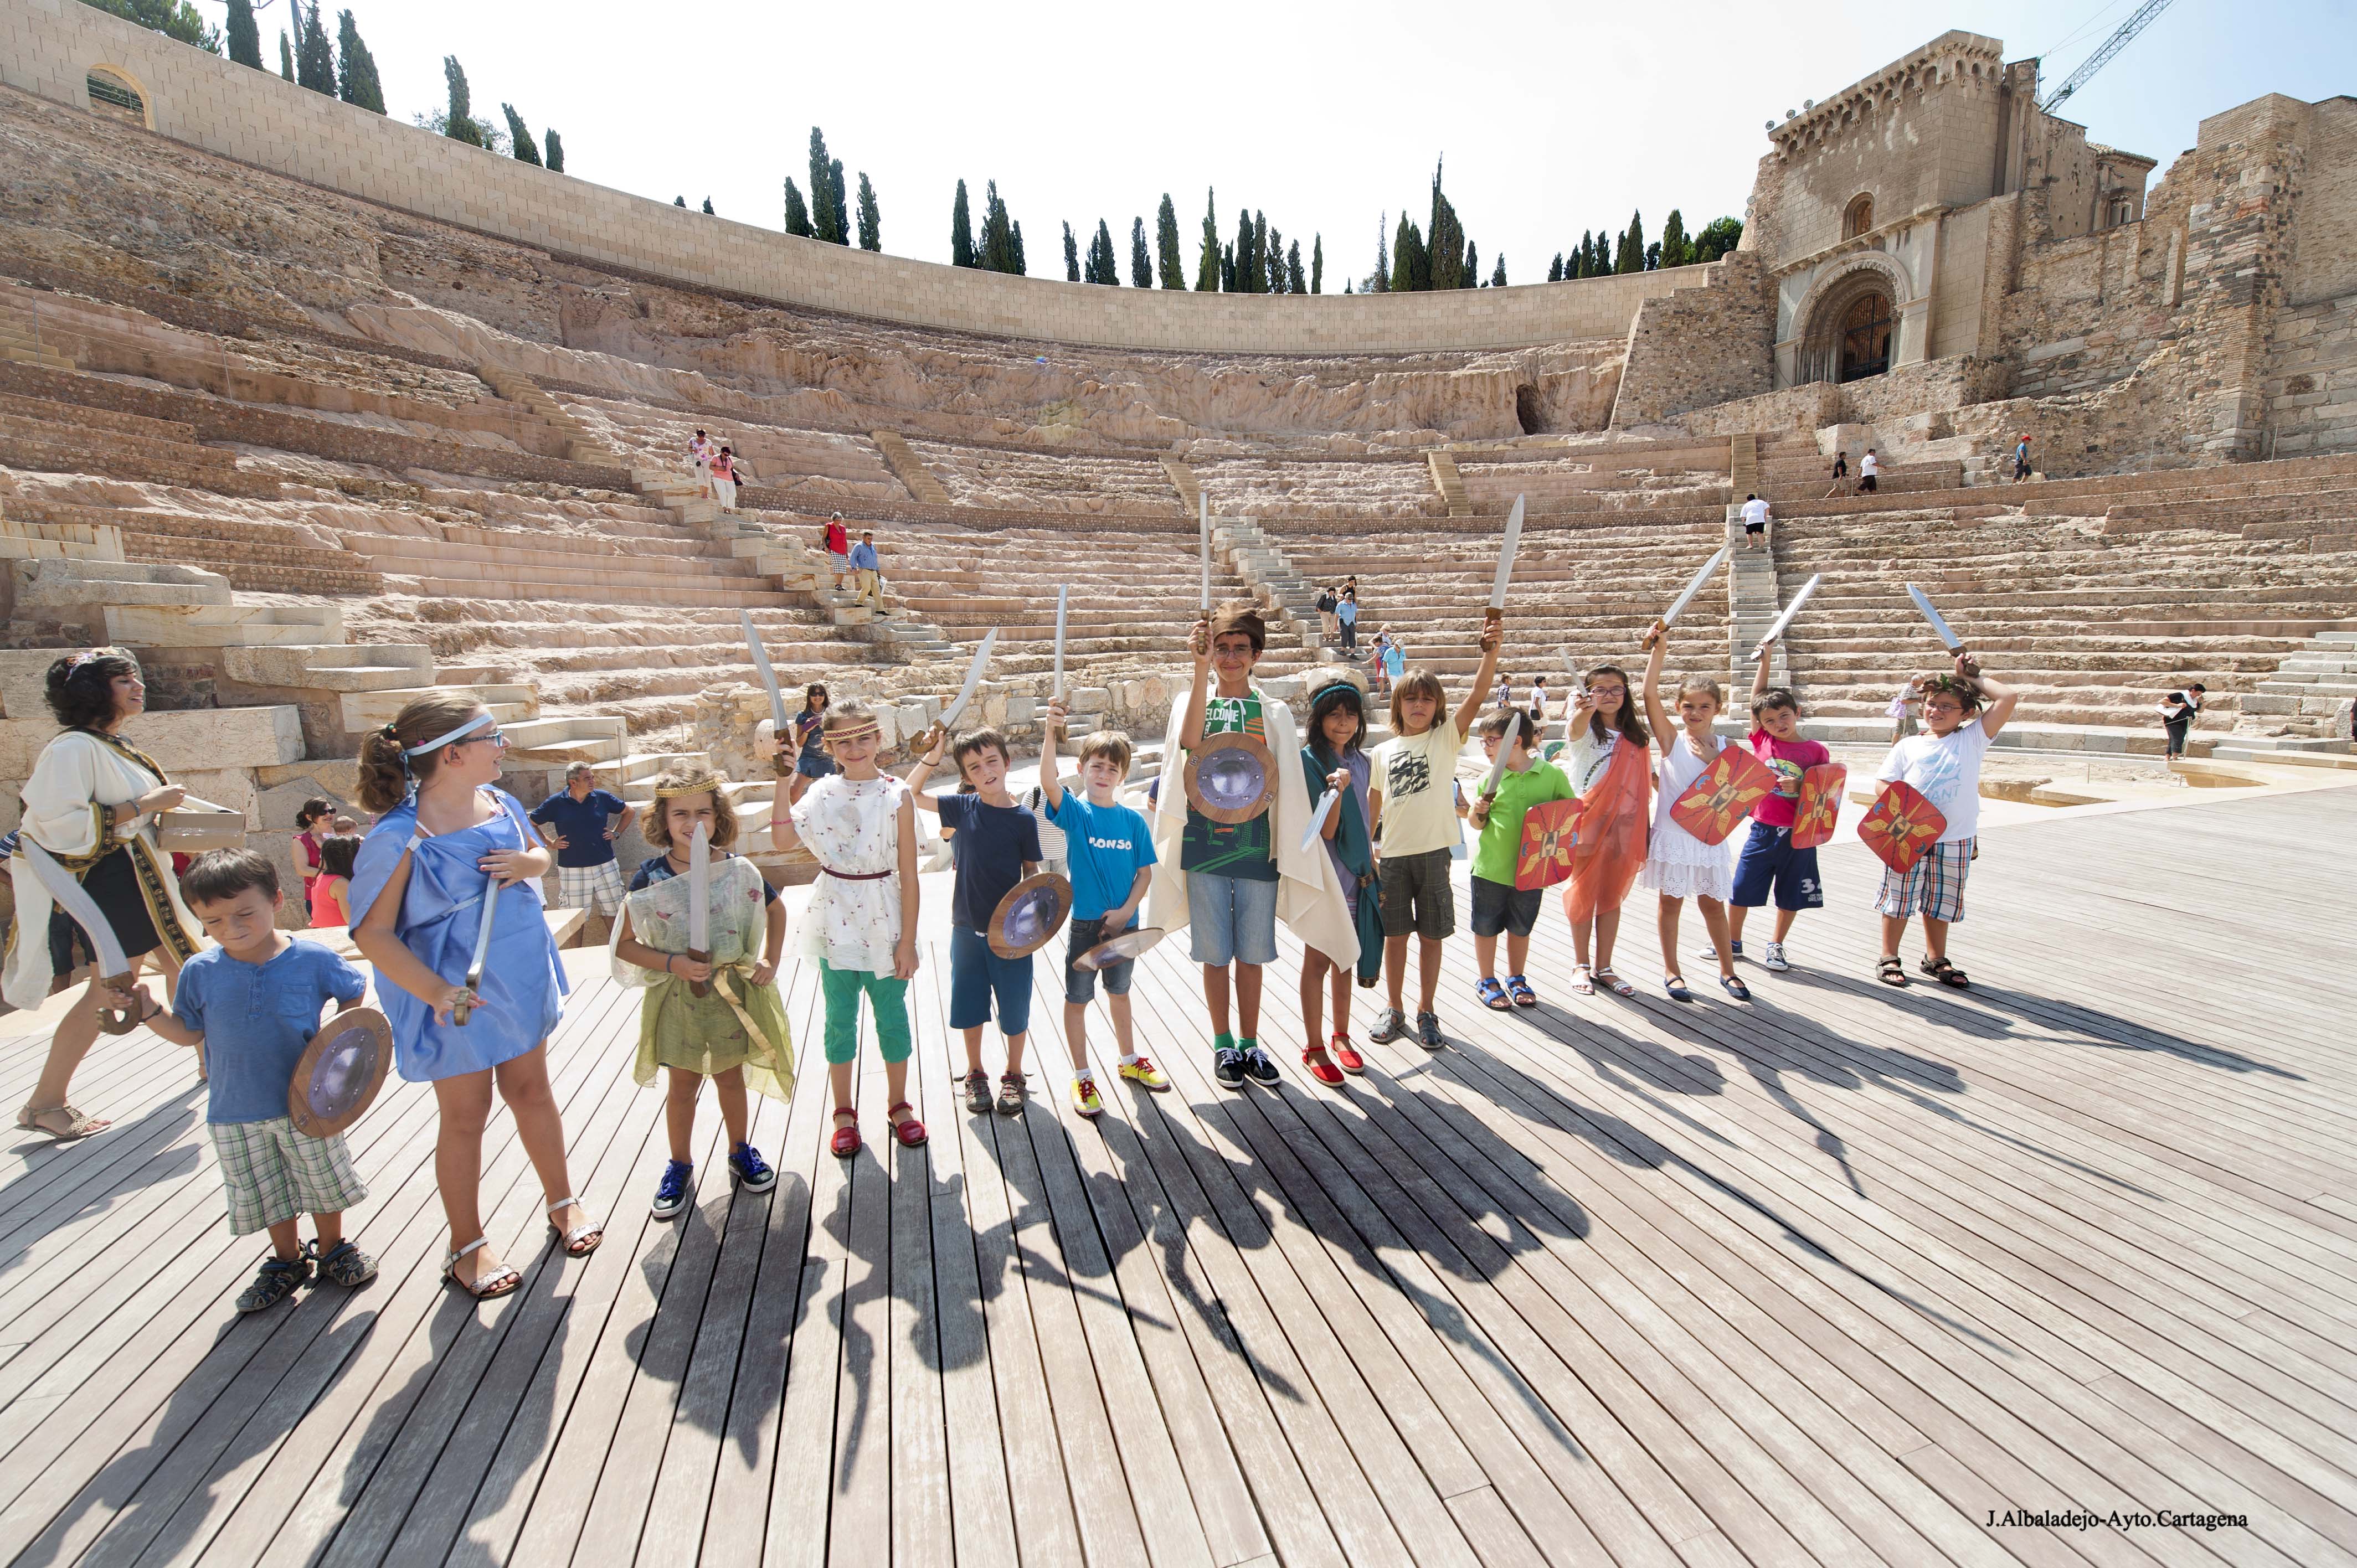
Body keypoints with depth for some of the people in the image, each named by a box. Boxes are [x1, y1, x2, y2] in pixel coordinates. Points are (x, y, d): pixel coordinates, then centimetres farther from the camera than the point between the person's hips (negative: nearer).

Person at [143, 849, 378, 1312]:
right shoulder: (200, 972, -6)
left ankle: (332, 1248, 36)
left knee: (324, 1180, 12)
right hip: (235, 1114, 2)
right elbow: (190, 1033, 6)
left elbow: (354, 994, 4)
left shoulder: (312, 959, -12)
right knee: (267, 1193, 15)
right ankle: (287, 1261, 37)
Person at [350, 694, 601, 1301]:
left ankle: (561, 1200, 39)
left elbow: (541, 853, 15)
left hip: (520, 977, 6)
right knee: (466, 1114, 9)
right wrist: (438, 993, -29)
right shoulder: (399, 837, -22)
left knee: (531, 1090, 20)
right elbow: (371, 933, -20)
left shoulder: (498, 802, -3)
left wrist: (528, 862, -10)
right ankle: (466, 1245, 30)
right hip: (456, 999, -6)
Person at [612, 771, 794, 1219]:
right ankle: (679, 1166, 32)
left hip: (733, 991, 1)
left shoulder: (738, 870, -8)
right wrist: (671, 963, -20)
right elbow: (623, 943, -6)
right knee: (682, 1084, 13)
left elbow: (775, 909, 10)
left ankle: (741, 1153, 35)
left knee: (731, 1077, 15)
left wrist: (770, 963, 3)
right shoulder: (650, 878, -12)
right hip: (678, 996, -1)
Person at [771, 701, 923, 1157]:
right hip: (836, 920, 2)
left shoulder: (897, 795, -9)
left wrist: (907, 941, -9)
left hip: (884, 921, -2)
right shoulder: (822, 791, 0)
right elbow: (783, 840, -15)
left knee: (892, 1015, 11)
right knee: (840, 1017, 13)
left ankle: (898, 1105, 31)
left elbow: (908, 874, -8)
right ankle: (844, 1113, 30)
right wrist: (782, 779, -15)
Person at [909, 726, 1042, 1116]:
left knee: (1015, 1008, 9)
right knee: (970, 1005, 13)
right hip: (967, 928, 2)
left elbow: (1031, 872, -2)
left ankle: (1013, 1075, 30)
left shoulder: (1023, 819, -8)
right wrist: (933, 756, -7)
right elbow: (911, 794, 5)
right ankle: (975, 1074, 33)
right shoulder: (963, 808, -2)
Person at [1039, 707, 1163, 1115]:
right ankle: (1082, 1077, 22)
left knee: (1119, 992, 21)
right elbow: (1048, 781, -29)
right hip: (1084, 924, -3)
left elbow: (1145, 872, 1)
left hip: (1124, 924, 3)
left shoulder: (1133, 821, -1)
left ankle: (1130, 1061, 39)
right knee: (1077, 1000, 8)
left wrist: (1126, 911, -12)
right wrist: (1052, 733, -41)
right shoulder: (1074, 811, -9)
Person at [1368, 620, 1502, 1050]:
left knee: (1431, 936, 7)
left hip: (1433, 851, -2)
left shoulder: (1447, 738, 1)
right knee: (1395, 934, 10)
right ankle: (1394, 1010, 25)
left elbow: (1478, 696, -14)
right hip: (1392, 854, 2)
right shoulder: (1383, 752, 8)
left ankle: (1426, 1011, 22)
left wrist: (1491, 652, -27)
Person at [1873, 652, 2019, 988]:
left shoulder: (1973, 739, 0)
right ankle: (1888, 958, 20)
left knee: (1940, 902, 14)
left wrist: (1972, 677, 1)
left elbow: (2009, 696, -9)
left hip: (1954, 840, 1)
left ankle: (1936, 959, 30)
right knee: (1899, 898, 7)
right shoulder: (1908, 746, 3)